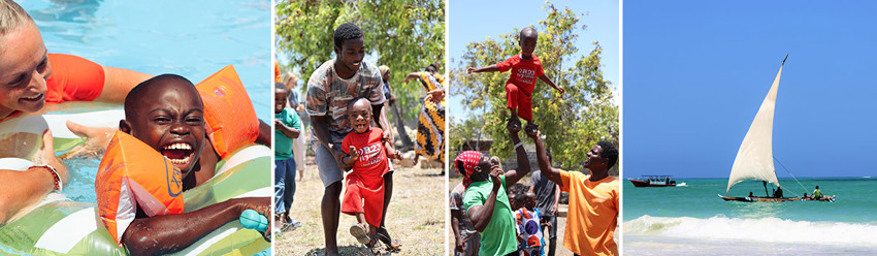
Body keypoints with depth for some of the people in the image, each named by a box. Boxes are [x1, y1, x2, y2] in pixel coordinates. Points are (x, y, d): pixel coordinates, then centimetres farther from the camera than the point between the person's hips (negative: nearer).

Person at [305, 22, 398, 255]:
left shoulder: (371, 73, -17)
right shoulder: (319, 81, -29)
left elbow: (378, 107, -3)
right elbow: (318, 120, -19)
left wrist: (386, 130, -23)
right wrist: (333, 150, -32)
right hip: (328, 135, -4)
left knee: (386, 173, -4)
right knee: (334, 186, -20)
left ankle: (379, 227, 21)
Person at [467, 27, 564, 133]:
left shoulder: (537, 62, -2)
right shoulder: (515, 60, -11)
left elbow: (543, 76, 13)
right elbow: (497, 67, -9)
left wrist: (556, 87, 18)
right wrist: (479, 69, -14)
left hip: (526, 93, 3)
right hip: (514, 85, -3)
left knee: (528, 116, 1)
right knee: (512, 89, -39)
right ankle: (514, 117, -32)